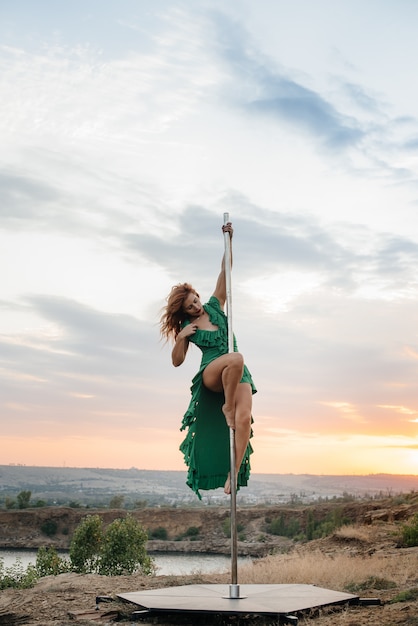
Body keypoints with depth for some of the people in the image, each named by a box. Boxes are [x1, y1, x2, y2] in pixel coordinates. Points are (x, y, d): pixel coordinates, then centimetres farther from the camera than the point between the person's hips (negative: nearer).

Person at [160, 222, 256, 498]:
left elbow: (225, 272, 9)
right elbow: (177, 361, 10)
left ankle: (233, 473, -22)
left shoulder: (214, 307, 13)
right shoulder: (187, 327, 8)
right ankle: (227, 406, -18)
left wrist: (229, 240, 0)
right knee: (236, 358, -39)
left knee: (244, 418, -24)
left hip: (238, 374, 3)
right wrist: (181, 338, -8)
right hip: (211, 374, -3)